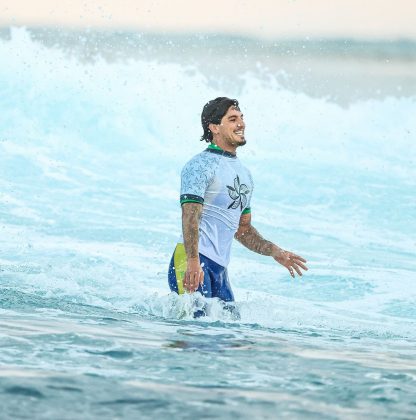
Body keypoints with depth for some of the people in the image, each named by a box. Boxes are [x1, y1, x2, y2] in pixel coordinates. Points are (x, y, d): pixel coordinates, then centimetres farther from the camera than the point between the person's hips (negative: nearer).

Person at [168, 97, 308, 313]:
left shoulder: (244, 174, 22)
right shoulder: (201, 165, -5)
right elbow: (190, 216, -17)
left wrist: (275, 252, 15)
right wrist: (193, 262, -29)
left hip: (219, 270, 8)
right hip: (192, 261, -8)